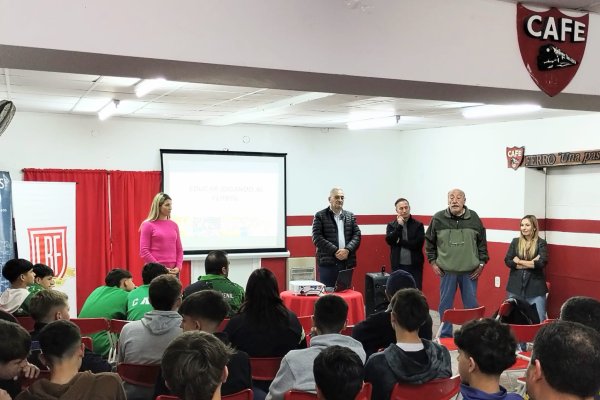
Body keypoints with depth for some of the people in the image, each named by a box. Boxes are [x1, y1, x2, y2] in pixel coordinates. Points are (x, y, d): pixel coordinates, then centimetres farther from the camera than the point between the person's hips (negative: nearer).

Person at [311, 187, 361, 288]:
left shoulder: (350, 216, 15)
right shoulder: (320, 216, 2)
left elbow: (357, 235, 8)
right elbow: (317, 238, -7)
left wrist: (347, 250, -10)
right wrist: (335, 251, -14)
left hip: (347, 263, 4)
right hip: (328, 263, -4)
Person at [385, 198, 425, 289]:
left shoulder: (418, 225, 1)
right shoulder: (392, 225, 7)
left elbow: (418, 243, -11)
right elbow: (389, 240, -9)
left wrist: (400, 241, -9)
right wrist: (399, 225, -14)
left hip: (415, 266, -1)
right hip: (398, 266, 1)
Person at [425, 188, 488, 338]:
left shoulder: (474, 218, 0)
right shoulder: (438, 218, -4)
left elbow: (482, 242, 7)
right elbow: (429, 242, 6)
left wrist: (481, 263, 4)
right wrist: (433, 262, 3)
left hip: (470, 271, 1)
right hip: (446, 271, 0)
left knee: (472, 305, 8)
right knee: (445, 305, 8)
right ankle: (445, 336, 21)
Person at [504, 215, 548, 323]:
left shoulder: (541, 243, 0)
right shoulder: (515, 242, 8)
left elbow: (542, 263, -14)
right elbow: (508, 261, -2)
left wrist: (519, 261, -8)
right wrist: (530, 263, -10)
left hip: (535, 287, -2)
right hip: (515, 286, 3)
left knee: (538, 319, -2)